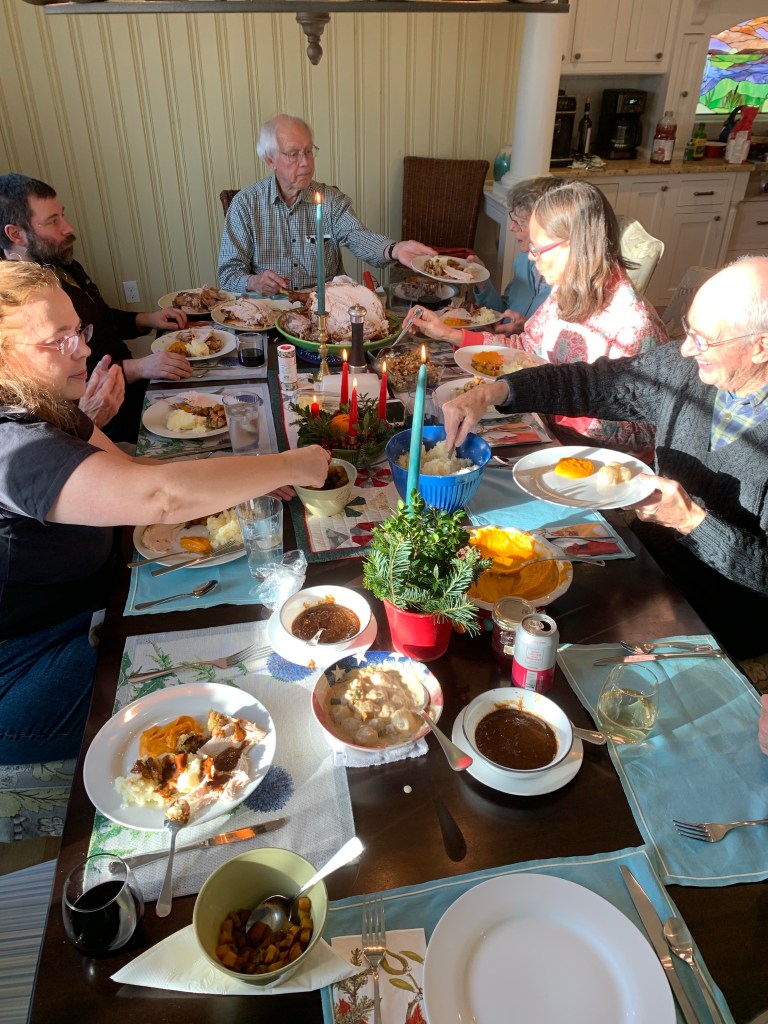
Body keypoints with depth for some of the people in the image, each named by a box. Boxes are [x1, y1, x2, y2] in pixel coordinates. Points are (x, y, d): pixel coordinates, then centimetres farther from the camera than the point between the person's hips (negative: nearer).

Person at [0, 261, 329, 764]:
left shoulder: (45, 406, 0)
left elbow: (129, 469, 3)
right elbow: (161, 495, -42)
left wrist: (249, 478, -9)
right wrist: (290, 466, -30)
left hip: (85, 599, 9)